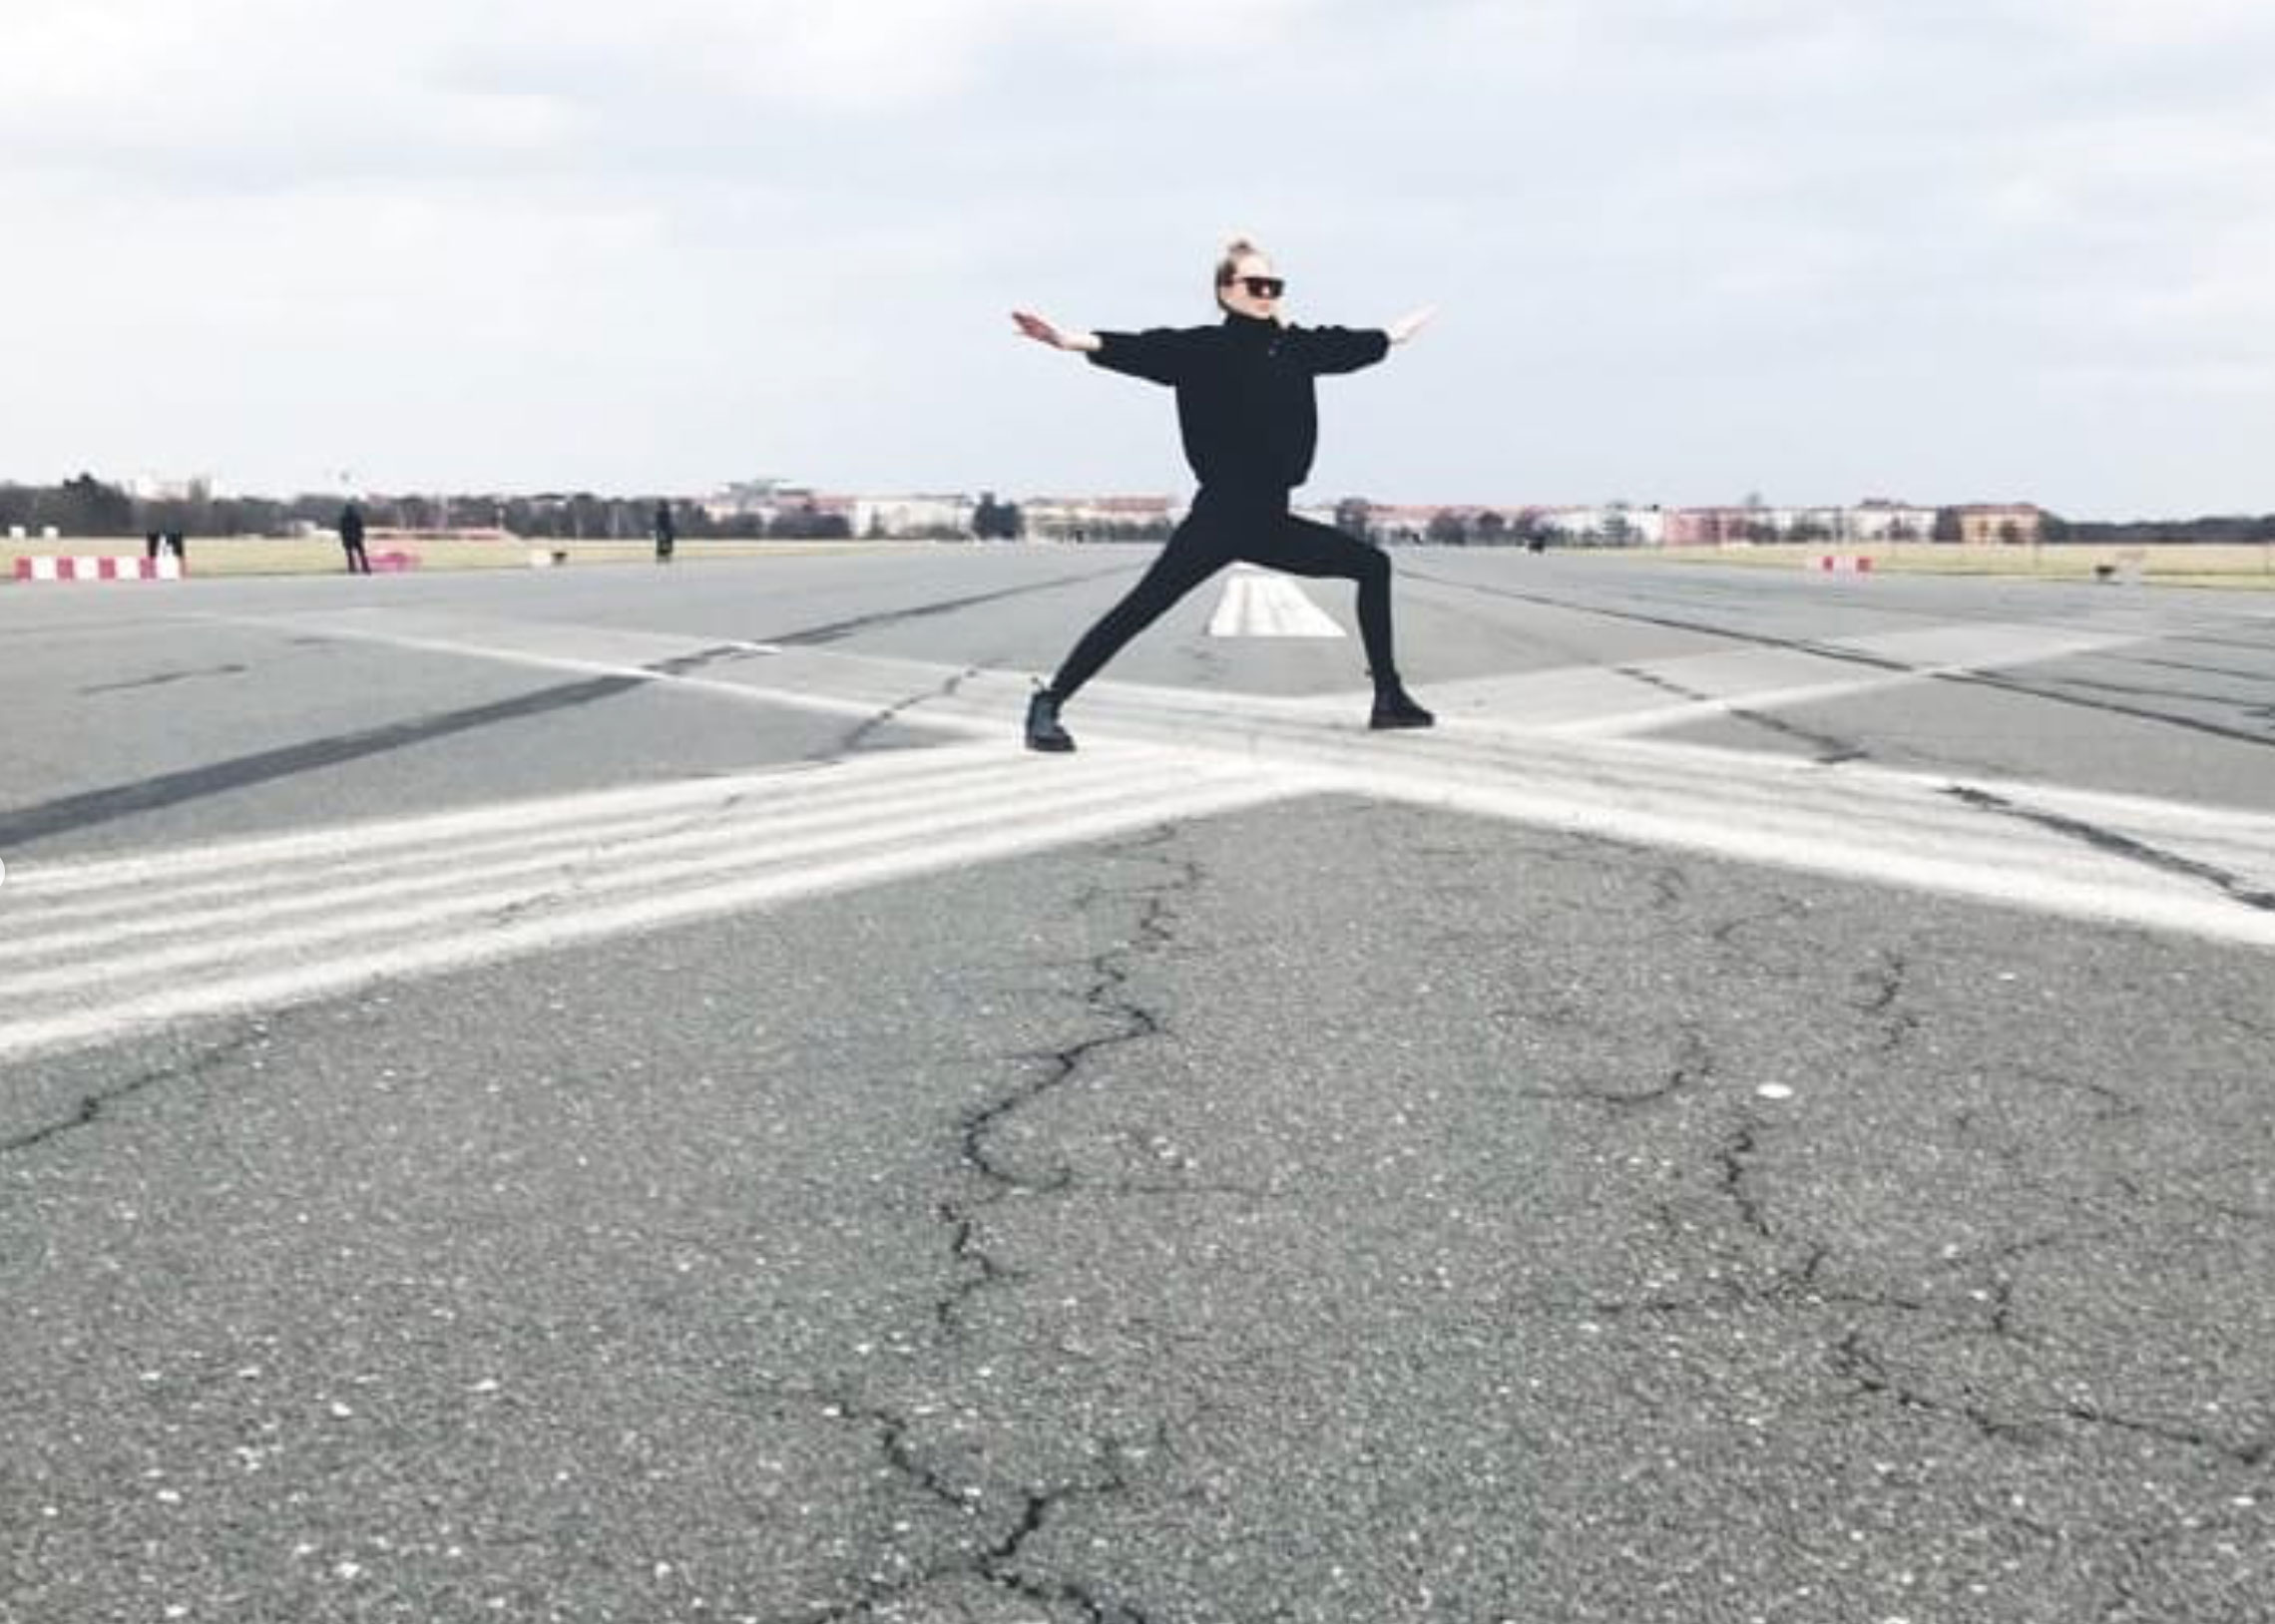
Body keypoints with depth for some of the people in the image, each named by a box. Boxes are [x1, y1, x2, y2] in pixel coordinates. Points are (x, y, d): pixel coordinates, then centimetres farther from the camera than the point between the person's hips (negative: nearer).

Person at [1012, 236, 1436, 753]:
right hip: (1220, 517, -7)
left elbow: (1355, 345, 29)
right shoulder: (1204, 348, -7)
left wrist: (1405, 327, 44)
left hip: (1271, 522, 7)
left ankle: (1389, 698, 21)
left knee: (1372, 566, 12)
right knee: (1139, 609, -16)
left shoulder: (1296, 346, 10)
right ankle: (1047, 706, -11)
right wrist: (1065, 339, -38)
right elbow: (1138, 349, -22)